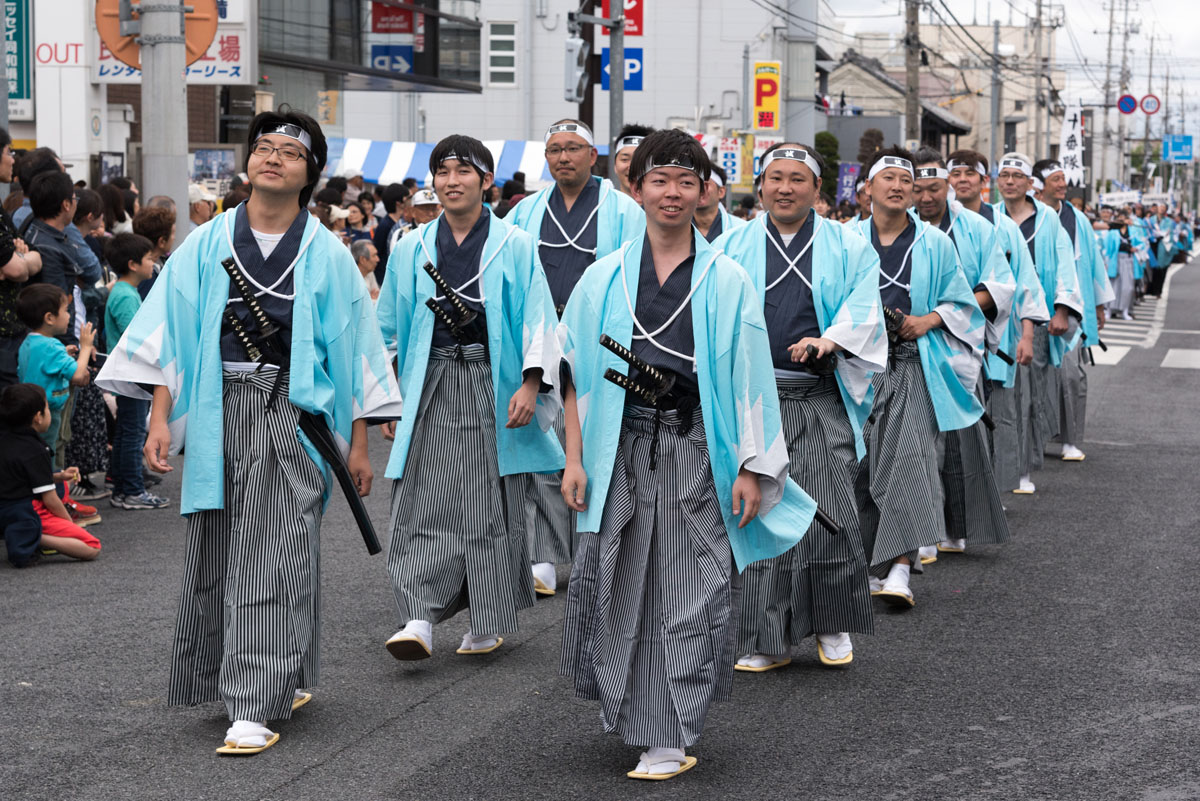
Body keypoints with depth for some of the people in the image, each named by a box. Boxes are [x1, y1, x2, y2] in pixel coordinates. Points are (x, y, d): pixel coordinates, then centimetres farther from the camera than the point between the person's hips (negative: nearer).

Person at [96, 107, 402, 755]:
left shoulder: (326, 256, 4)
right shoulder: (205, 247, 6)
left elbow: (352, 350, 5)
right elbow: (169, 332, 3)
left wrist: (357, 442, 2)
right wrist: (160, 417, -6)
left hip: (293, 417, -2)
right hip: (218, 418, 2)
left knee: (273, 559, -6)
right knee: (214, 556, 6)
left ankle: (258, 707, -4)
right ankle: (284, 679, 24)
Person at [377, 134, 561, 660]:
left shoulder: (515, 246, 3)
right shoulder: (411, 250, 10)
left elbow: (537, 320, -2)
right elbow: (390, 330, 16)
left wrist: (530, 384, -14)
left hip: (492, 386, -2)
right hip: (430, 387, 2)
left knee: (491, 507, 2)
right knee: (421, 501, -7)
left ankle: (489, 622, 14)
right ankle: (419, 621, -10)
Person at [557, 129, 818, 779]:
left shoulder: (726, 281, 3)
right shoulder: (604, 279, 7)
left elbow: (749, 379, 1)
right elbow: (576, 373, 8)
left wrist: (751, 467, -5)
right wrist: (574, 458, 1)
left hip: (696, 451, -1)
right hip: (621, 450, 1)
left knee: (690, 593, -1)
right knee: (616, 588, 3)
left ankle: (667, 737, 8)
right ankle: (632, 714, 25)